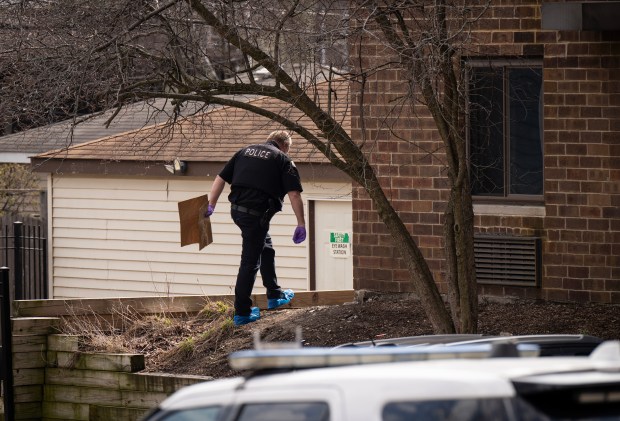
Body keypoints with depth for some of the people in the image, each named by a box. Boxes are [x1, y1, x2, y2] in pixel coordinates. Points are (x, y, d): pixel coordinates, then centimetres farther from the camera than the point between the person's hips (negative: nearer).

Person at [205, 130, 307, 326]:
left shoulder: (245, 151, 19)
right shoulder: (282, 159, 2)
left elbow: (220, 179, 15)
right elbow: (294, 194, -7)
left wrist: (211, 205, 17)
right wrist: (301, 224, -6)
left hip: (237, 209, 7)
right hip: (258, 212, -7)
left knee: (265, 247, 27)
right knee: (250, 261, 0)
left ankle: (274, 295, 35)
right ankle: (242, 312, 3)